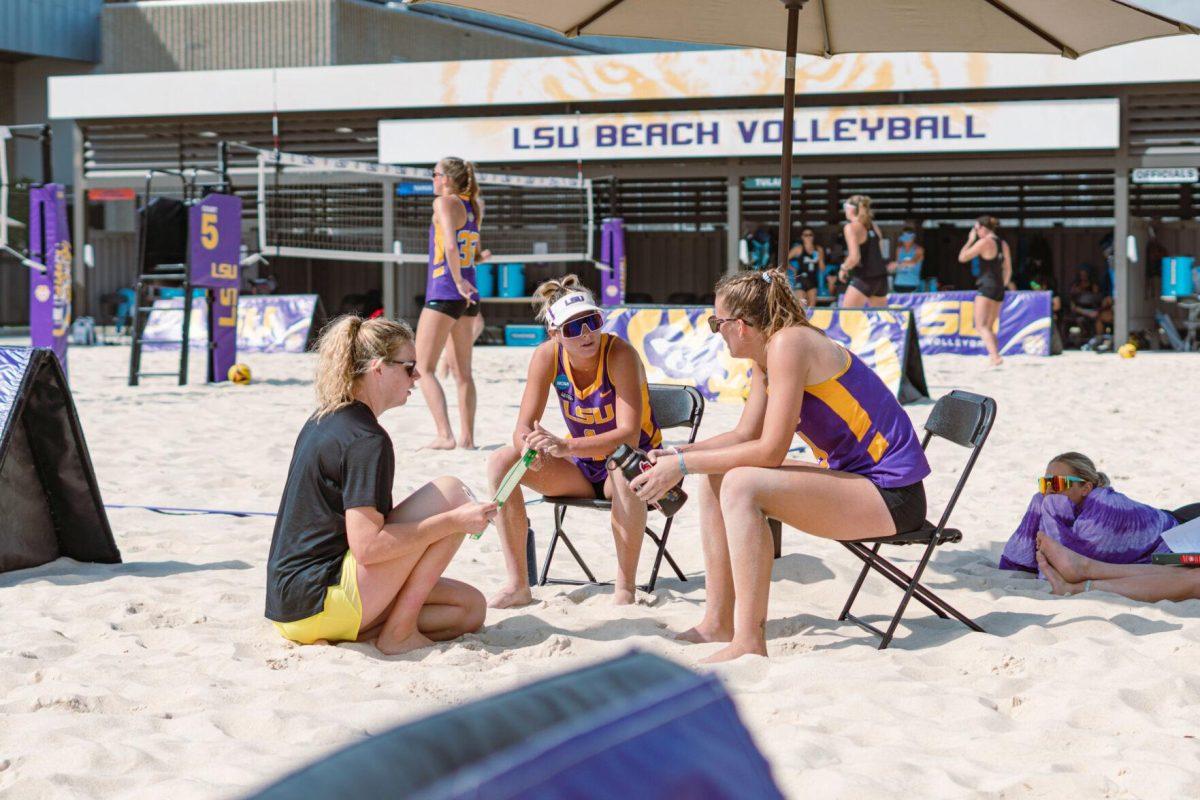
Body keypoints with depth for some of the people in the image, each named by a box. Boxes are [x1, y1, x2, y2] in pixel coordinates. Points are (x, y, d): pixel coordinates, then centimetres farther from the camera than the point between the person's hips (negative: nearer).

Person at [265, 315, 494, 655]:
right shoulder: (367, 441, -16)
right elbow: (367, 546, -22)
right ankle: (399, 633, -8)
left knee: (471, 607, 13)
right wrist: (455, 521, -17)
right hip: (320, 602, -10)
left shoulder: (323, 421, 14)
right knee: (449, 493, -10)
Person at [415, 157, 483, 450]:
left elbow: (450, 245, -24)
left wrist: (458, 282, -20)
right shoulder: (475, 206, 11)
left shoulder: (444, 202, -10)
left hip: (443, 294, -8)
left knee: (424, 368, -4)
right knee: (462, 371, 13)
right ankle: (467, 437, 13)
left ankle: (445, 435, -15)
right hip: (468, 296, 8)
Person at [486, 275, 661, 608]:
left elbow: (629, 435, -33)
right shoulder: (547, 356, -13)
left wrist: (565, 446, -47)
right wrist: (530, 446, -40)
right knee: (500, 462, -16)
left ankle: (625, 587, -25)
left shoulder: (619, 354, -25)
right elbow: (522, 429, -15)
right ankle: (518, 584, -11)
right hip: (582, 468, 5)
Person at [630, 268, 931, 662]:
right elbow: (745, 435, 16)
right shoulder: (764, 357, 9)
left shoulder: (788, 344, -20)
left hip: (892, 493, -10)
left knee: (741, 485, -27)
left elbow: (770, 451, -23)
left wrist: (684, 464, -17)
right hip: (854, 475, 10)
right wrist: (677, 454, 4)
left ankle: (749, 641, -24)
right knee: (713, 479, 8)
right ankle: (719, 622, 11)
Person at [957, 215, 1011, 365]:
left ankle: (996, 357, -29)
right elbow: (1008, 270, 19)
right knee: (990, 328, 16)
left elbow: (962, 257, -7)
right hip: (999, 288, 8)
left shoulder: (984, 242, -11)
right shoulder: (1003, 244, 14)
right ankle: (994, 356, 9)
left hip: (986, 286, -8)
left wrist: (970, 240, 4)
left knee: (981, 326, -12)